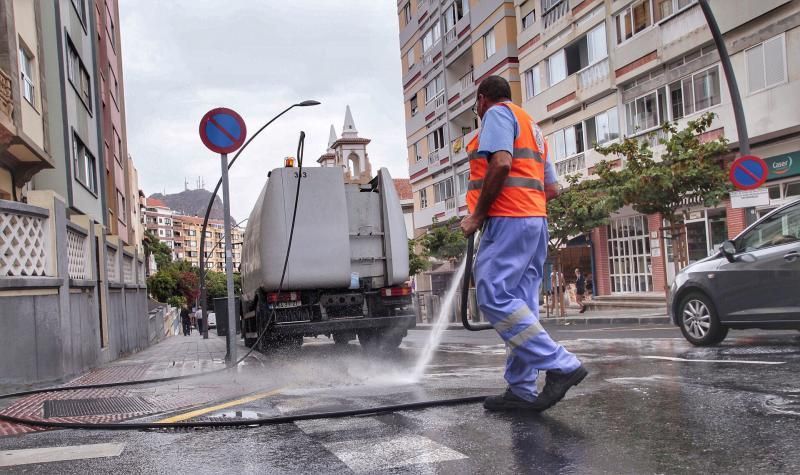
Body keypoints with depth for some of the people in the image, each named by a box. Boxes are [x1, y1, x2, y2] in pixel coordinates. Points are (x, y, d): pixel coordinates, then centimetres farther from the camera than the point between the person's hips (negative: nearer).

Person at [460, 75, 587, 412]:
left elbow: (501, 163, -18)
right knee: (520, 303, 4)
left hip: (508, 219, -10)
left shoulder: (498, 113, 1)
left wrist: (477, 215, -13)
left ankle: (560, 366, -20)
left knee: (493, 297, -15)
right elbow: (551, 188, 25)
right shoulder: (531, 127, 30)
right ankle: (522, 390, 3)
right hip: (536, 220, 10)